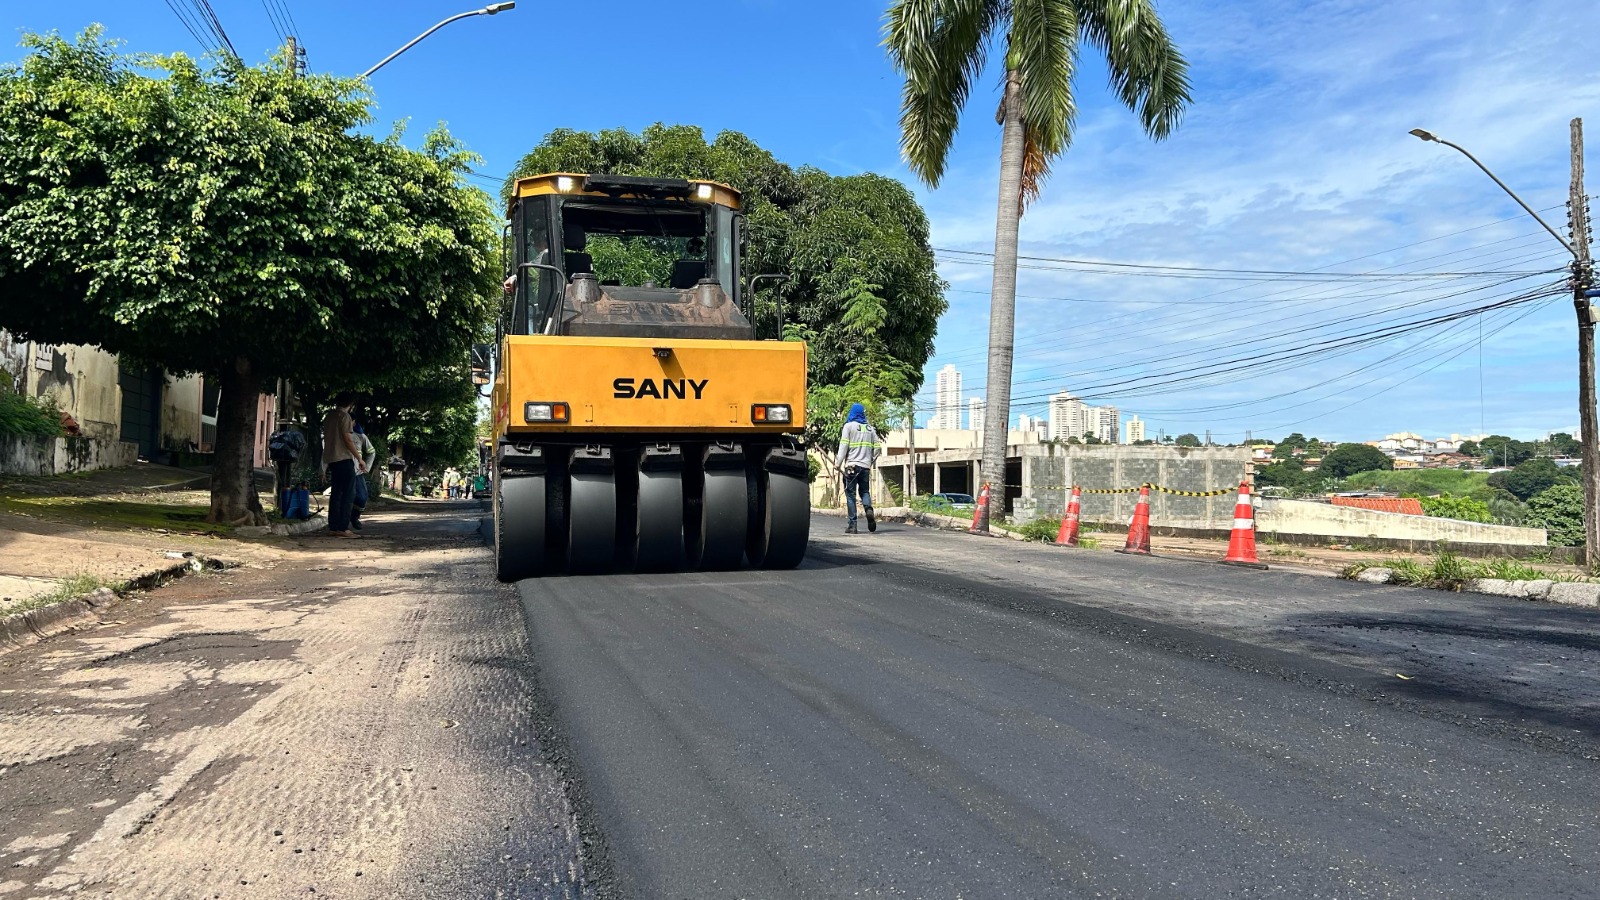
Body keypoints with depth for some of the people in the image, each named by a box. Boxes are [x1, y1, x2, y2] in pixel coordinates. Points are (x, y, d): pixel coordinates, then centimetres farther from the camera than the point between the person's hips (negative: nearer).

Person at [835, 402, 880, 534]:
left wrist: (838, 463, -4)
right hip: (866, 466, 4)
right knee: (865, 491, 14)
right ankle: (868, 509, -17)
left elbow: (843, 446, -7)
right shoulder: (870, 428, 12)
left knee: (850, 494, 1)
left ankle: (852, 525, -2)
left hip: (852, 465, -4)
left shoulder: (849, 426, -1)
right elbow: (877, 447, 10)